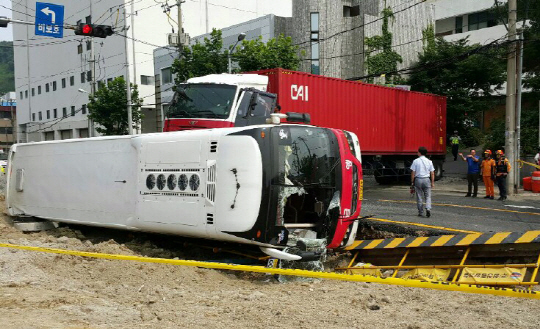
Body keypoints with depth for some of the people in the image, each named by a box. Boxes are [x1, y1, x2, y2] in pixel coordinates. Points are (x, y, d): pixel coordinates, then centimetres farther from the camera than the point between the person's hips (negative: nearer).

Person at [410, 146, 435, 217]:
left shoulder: (416, 161, -4)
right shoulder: (429, 161, 3)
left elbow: (413, 172, -5)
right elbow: (432, 173, 3)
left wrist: (412, 182, 3)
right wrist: (432, 182, 10)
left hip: (418, 179, -1)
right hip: (427, 179, 1)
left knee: (419, 196, 8)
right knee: (428, 196, 7)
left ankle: (421, 212, 12)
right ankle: (428, 208, -15)